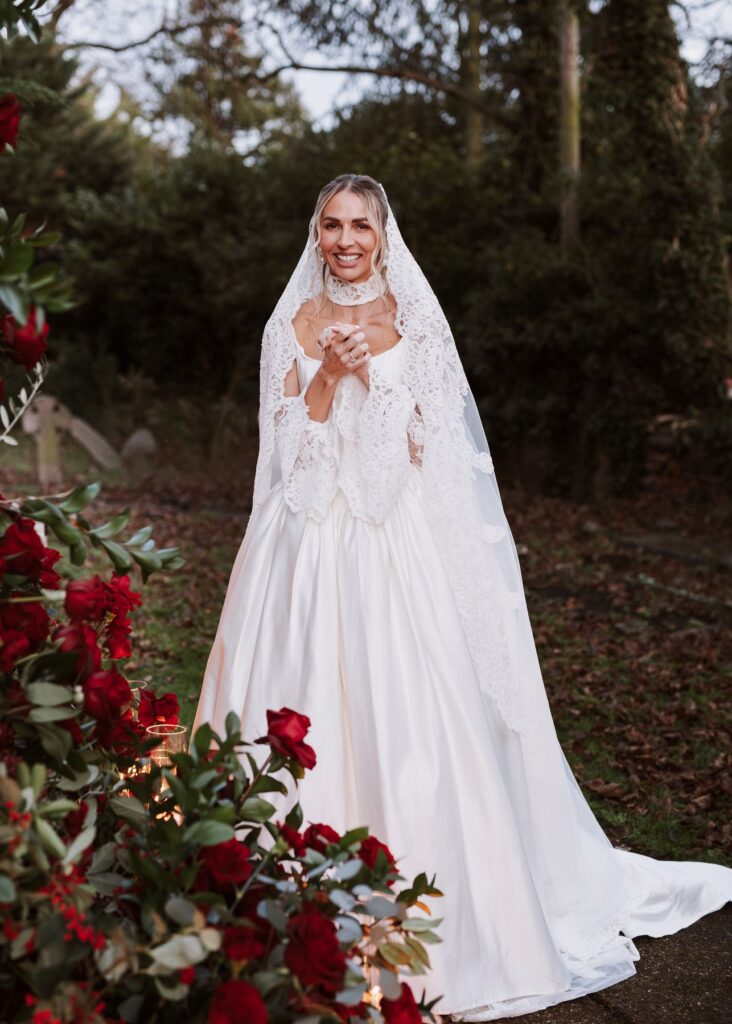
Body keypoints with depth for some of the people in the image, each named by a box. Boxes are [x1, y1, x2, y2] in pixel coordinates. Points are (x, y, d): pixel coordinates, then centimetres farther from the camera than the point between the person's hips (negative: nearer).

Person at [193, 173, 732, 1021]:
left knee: (412, 710, -4)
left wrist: (370, 373, -8)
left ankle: (432, 912, 9)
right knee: (316, 703, 1)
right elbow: (287, 444, 3)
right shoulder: (292, 325, 10)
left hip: (401, 543, -1)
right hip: (314, 542, 1)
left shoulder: (417, 322, 6)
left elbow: (436, 443, 4)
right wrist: (329, 373, -9)